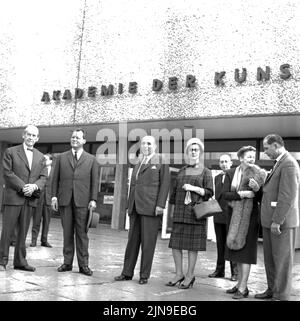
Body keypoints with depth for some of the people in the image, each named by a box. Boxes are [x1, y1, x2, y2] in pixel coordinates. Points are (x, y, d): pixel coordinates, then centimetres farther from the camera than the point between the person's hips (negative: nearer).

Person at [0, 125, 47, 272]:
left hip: (30, 199, 4)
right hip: (13, 197, -4)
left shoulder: (40, 156, 15)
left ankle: (20, 261, 15)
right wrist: (22, 187, -14)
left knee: (23, 232, 8)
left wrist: (34, 186, -11)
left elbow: (43, 177, 9)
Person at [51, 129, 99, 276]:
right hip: (65, 200, 2)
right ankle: (67, 262, 15)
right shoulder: (61, 157, 12)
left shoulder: (91, 159, 7)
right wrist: (54, 196, 1)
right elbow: (55, 178, 10)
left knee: (82, 233, 1)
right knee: (67, 232, 7)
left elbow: (94, 181, 3)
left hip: (82, 201, -2)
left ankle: (83, 265, 7)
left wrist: (93, 199, -5)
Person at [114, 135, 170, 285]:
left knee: (148, 242, 0)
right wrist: (129, 205, 17)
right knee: (132, 240, 8)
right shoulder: (137, 163, 20)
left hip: (151, 208, -6)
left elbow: (165, 183, -5)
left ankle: (144, 275, 9)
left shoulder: (161, 161, 1)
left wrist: (160, 205, -13)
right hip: (135, 207, 6)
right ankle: (127, 272, 15)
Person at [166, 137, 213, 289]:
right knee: (175, 243, 1)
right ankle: (179, 274, 13)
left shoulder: (205, 172, 4)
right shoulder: (182, 171, 15)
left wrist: (193, 188, -13)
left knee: (192, 245, 0)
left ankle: (190, 275, 11)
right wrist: (173, 207, 16)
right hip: (180, 211, 4)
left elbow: (209, 192, -1)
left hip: (195, 212, -4)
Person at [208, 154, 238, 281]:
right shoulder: (217, 178, 15)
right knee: (220, 244, 12)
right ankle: (220, 270, 21)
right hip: (219, 215, 6)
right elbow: (217, 195, 14)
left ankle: (235, 272, 9)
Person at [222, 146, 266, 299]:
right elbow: (225, 194, -6)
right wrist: (241, 194, -19)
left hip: (250, 216, -4)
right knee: (237, 250, 12)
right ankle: (239, 284, 23)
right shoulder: (231, 173, 2)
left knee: (245, 251, -3)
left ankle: (243, 288, 2)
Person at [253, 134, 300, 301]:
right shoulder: (280, 163, 15)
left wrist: (277, 221, -21)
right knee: (270, 258, 17)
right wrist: (259, 188, 3)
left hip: (282, 221, -10)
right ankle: (272, 289, 29)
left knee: (282, 259, 1)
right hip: (271, 219, 10)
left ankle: (282, 295, 11)